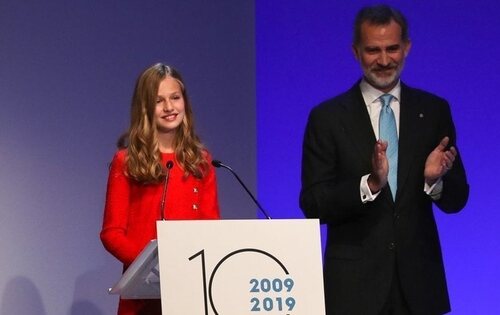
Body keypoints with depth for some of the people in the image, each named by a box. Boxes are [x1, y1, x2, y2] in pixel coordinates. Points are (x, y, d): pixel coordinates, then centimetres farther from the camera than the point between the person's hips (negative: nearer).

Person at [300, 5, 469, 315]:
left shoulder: (434, 111, 5)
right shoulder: (327, 117, -2)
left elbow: (456, 200, 6)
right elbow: (313, 205, -7)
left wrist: (435, 179, -15)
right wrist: (370, 184, -22)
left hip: (418, 279, 2)